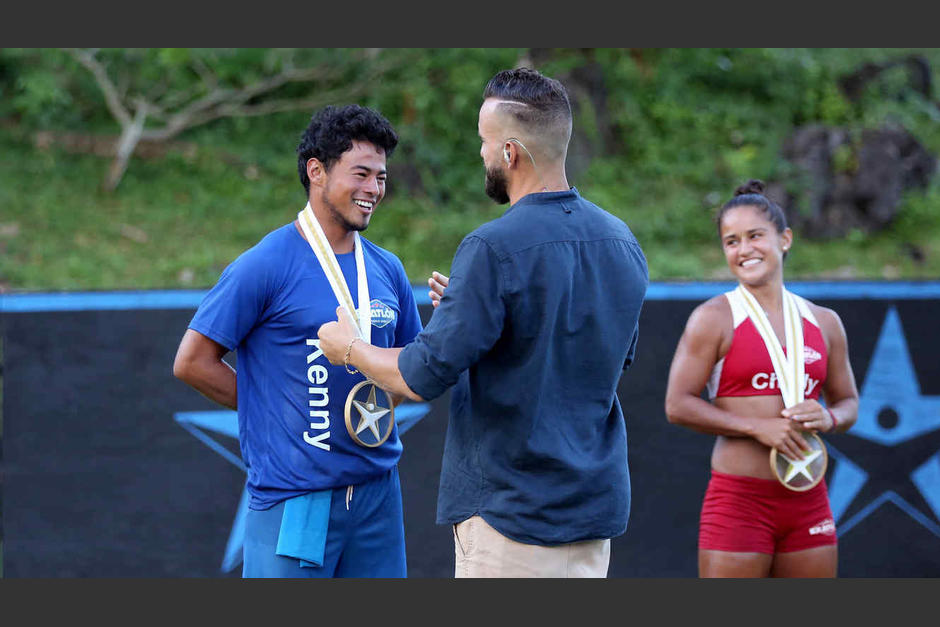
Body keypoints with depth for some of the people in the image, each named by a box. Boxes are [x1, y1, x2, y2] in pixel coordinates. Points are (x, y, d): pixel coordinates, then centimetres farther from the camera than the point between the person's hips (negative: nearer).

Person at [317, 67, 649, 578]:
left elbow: (424, 377, -17)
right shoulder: (623, 243, 6)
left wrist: (349, 348, 4)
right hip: (596, 507, 7)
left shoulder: (494, 249, -17)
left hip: (510, 511, -7)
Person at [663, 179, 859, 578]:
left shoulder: (824, 324, 12)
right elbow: (678, 405, -8)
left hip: (808, 500, 5)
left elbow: (848, 402, 20)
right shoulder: (713, 318, -3)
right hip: (739, 498, -5)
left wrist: (828, 419, -4)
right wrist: (757, 427, -16)